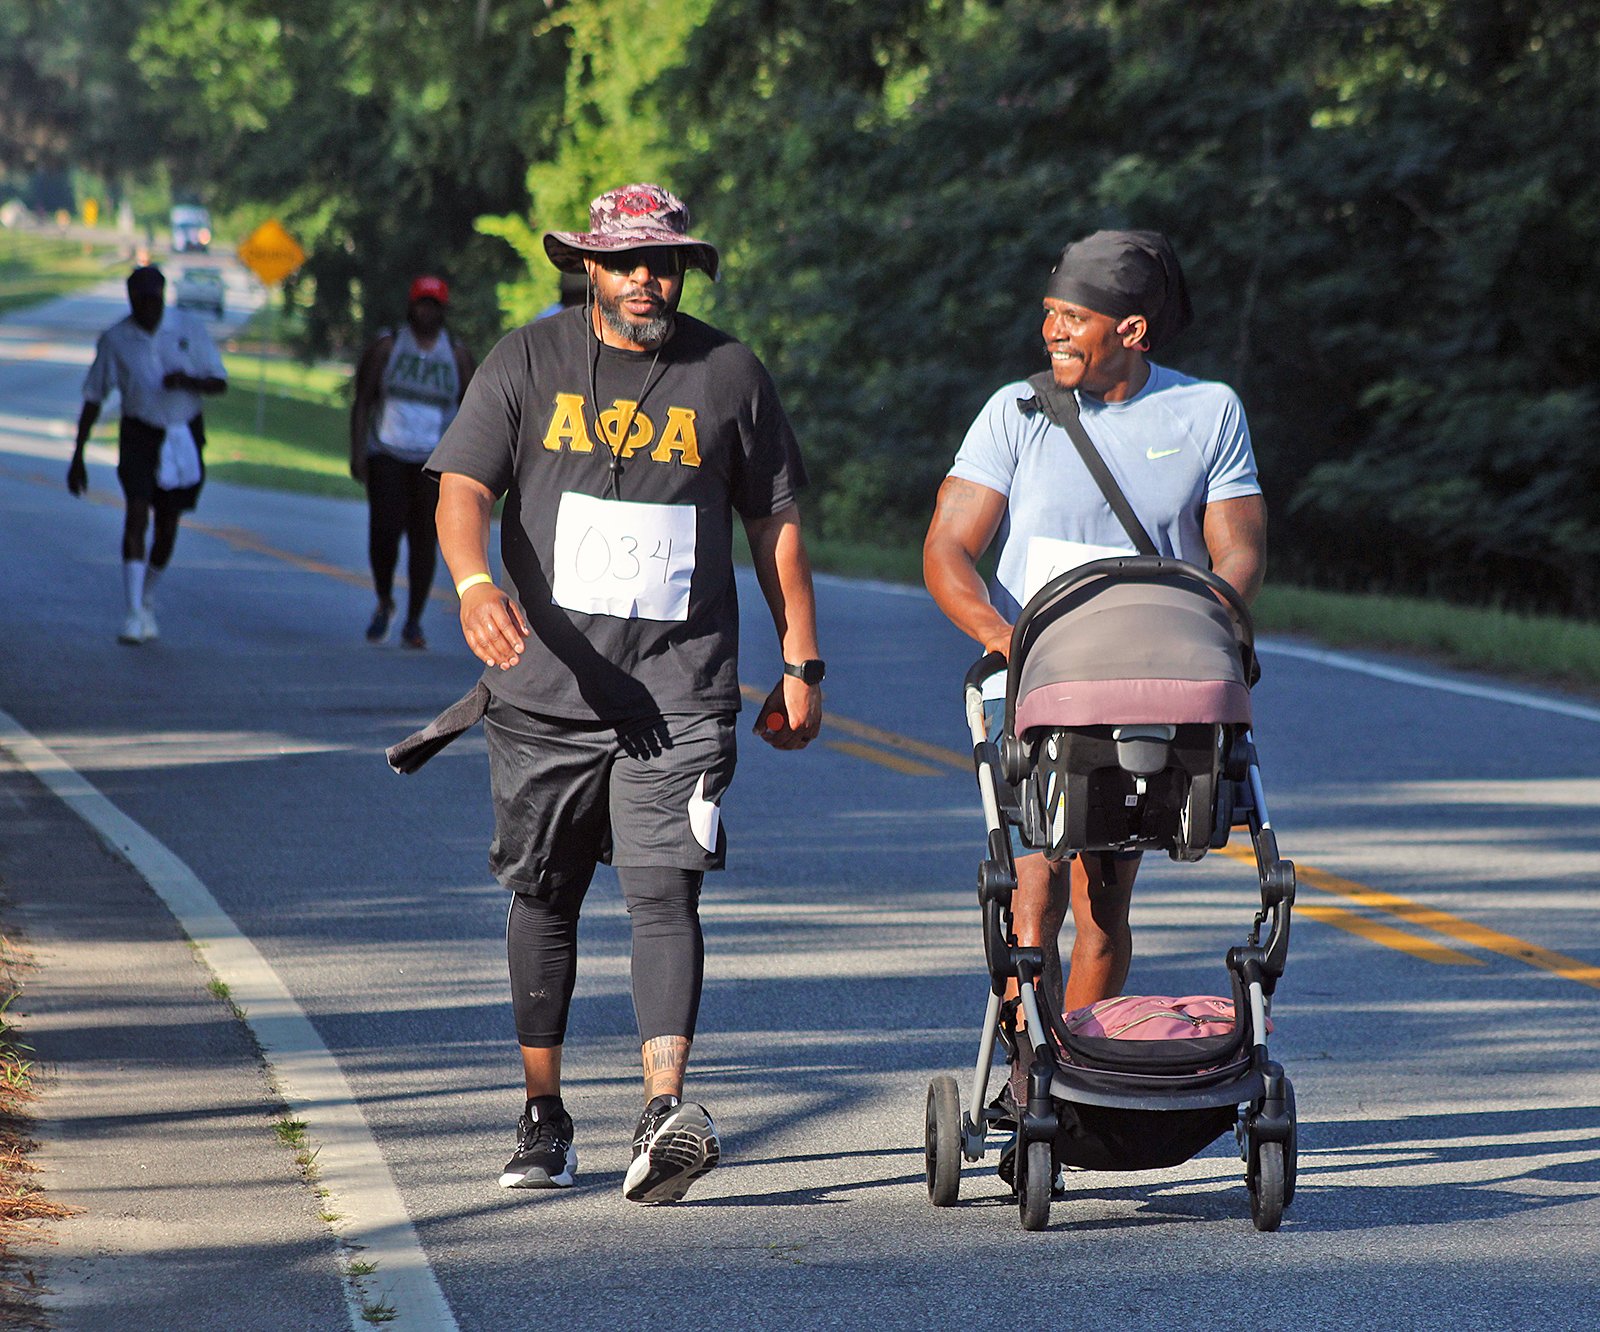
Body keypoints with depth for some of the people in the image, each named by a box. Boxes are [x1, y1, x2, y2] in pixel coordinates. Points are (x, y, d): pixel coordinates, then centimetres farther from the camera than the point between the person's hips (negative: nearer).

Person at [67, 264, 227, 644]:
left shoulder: (189, 328, -5)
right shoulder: (115, 340, -6)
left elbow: (220, 382, -2)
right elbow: (93, 399, 2)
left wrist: (188, 381, -25)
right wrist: (77, 457, 1)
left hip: (184, 438, 2)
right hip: (139, 434, -1)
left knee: (168, 524, 7)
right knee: (136, 515, -17)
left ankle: (148, 600, 30)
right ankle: (134, 614, -22)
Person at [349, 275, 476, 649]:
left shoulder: (457, 355, 9)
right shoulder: (387, 348, 6)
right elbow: (361, 402, 6)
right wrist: (357, 452, -3)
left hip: (435, 461, 1)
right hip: (387, 453, -1)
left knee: (425, 539, -3)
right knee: (384, 530, -15)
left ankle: (413, 622, 3)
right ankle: (384, 602, 8)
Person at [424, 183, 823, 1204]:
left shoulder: (730, 375, 6)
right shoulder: (529, 363, 4)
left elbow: (775, 523, 12)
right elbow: (464, 487, -5)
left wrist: (801, 667, 10)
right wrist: (476, 583, -26)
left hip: (681, 693, -1)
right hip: (548, 686, 2)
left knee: (665, 890, -15)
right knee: (544, 895, 10)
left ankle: (667, 1108, -28)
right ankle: (544, 1115, 23)